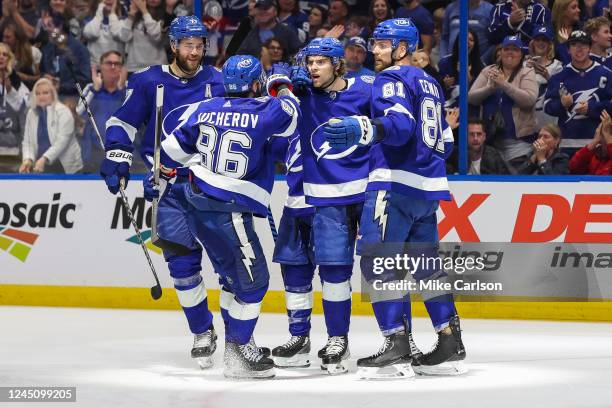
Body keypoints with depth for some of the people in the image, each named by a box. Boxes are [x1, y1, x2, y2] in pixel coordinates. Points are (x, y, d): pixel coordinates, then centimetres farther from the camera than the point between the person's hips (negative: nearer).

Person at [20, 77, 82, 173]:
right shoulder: (31, 113, 5)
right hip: (42, 166, 5)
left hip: (65, 166, -5)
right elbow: (27, 141, 5)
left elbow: (62, 141, -22)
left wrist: (44, 159, -34)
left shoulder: (63, 112, -12)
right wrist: (28, 159, -16)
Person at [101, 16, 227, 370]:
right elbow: (123, 121, 6)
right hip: (169, 187, 0)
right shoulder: (149, 82, 0)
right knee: (183, 261, -2)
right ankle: (203, 334, 11)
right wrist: (117, 158, -6)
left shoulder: (217, 81, 2)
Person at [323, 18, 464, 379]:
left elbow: (399, 123, -25)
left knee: (377, 260, -9)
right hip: (429, 186, 9)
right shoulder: (430, 85, 22)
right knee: (426, 264, 13)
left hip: (395, 183, -9)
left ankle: (398, 346, -16)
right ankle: (451, 345, 11)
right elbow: (445, 142, 26)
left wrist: (362, 129, -40)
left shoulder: (393, 78, -6)